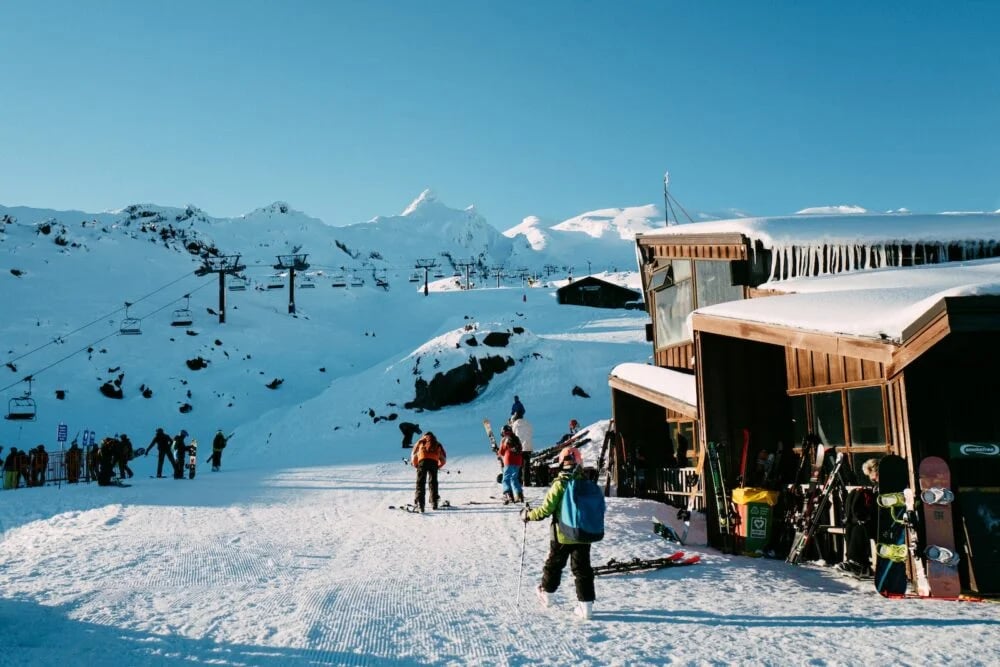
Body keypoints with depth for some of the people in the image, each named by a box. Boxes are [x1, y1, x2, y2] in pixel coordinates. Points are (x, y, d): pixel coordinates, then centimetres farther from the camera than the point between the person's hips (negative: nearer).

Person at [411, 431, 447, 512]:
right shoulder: (437, 445, 30)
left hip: (422, 461, -1)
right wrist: (438, 466, 39)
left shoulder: (420, 442, 29)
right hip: (434, 462, 1)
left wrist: (416, 466, 41)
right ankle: (434, 503, 14)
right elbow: (443, 459, 25)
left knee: (421, 483, 0)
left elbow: (413, 456, 26)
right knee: (433, 482, 16)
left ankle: (420, 504, -15)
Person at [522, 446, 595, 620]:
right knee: (582, 569, 8)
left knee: (553, 565, 18)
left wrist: (528, 515, 0)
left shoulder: (559, 485, -15)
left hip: (562, 535, -2)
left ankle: (546, 593, 35)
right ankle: (586, 604, 6)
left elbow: (546, 510, -16)